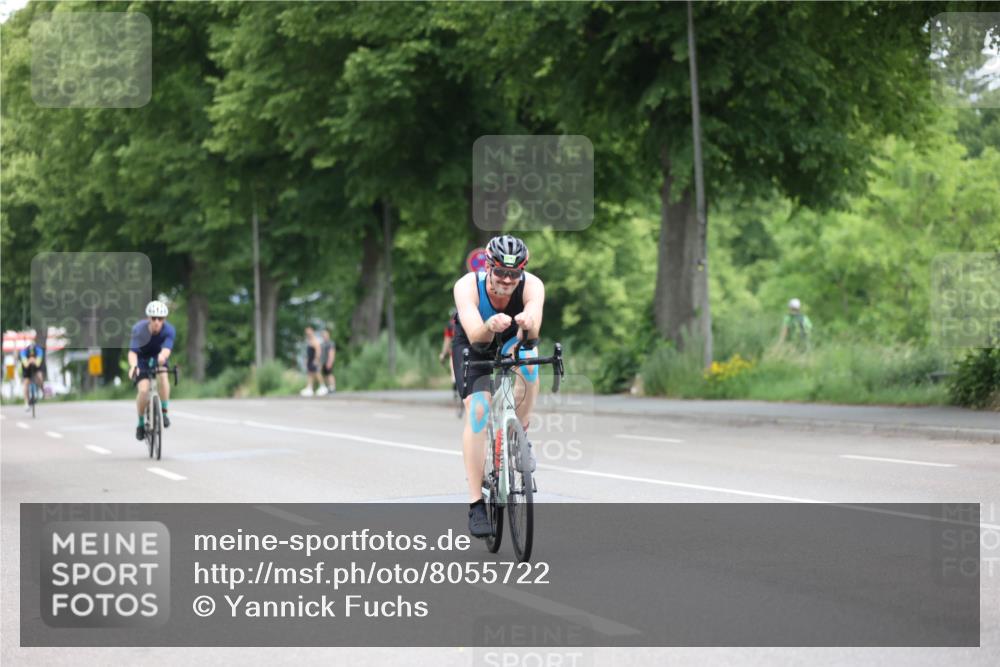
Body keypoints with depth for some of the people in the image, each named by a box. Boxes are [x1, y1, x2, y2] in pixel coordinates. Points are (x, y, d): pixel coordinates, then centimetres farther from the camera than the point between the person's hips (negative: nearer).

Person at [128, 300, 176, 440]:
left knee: (163, 376, -32)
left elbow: (167, 349, -42)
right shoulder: (139, 330, -28)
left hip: (158, 359, 1)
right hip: (142, 361, -1)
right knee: (144, 390, -22)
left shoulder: (169, 331, -26)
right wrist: (133, 366, -60)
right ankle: (141, 423, 0)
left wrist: (163, 356, -67)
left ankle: (164, 412, -16)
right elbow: (132, 351, -38)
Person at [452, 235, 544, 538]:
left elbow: (533, 331, -47)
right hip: (473, 345, -1)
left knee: (528, 356, -33)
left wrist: (527, 324, -71)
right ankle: (476, 504, -17)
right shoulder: (468, 286, -33)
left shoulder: (532, 286, -31)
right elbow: (475, 335, -46)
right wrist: (490, 327, -68)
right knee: (477, 409, -20)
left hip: (513, 342, 1)